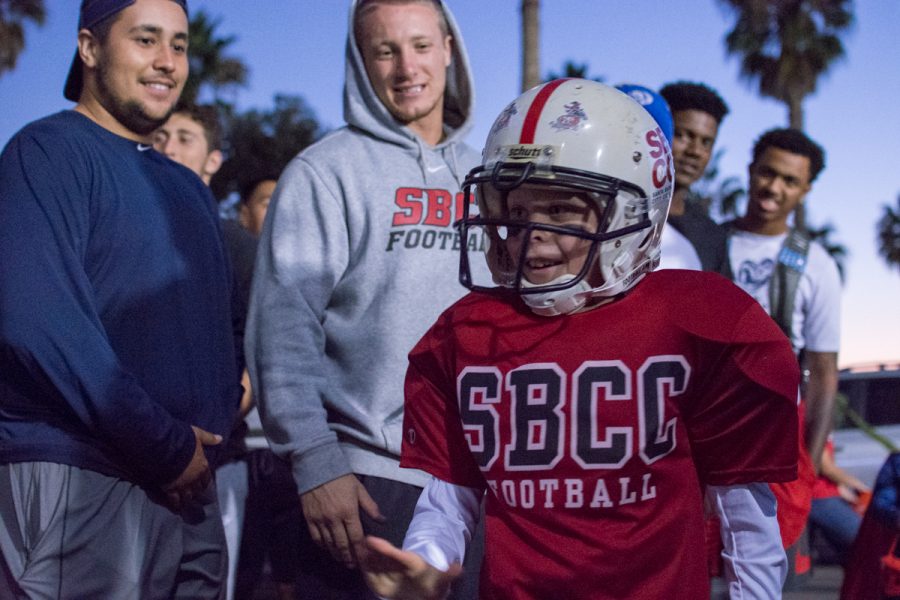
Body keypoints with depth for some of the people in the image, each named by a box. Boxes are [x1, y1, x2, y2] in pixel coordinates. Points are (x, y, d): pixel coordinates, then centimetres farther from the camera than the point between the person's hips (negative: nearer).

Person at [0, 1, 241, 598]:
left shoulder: (187, 187, 19)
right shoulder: (49, 151, -6)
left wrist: (224, 405, 4)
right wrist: (163, 446, -16)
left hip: (188, 491, 8)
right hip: (78, 480, -7)